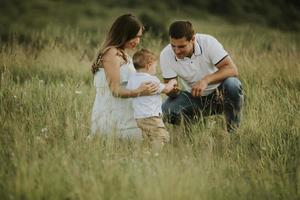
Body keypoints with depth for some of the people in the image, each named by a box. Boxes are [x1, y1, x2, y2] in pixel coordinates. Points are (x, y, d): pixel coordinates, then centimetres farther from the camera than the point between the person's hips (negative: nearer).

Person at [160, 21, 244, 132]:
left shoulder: (208, 42, -23)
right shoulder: (166, 55, -17)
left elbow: (232, 69, -29)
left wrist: (206, 80, -44)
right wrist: (172, 90, -37)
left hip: (218, 94, -2)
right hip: (194, 98, 2)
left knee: (232, 84, -35)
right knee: (167, 110, -26)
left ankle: (233, 130, -15)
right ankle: (197, 120, 5)